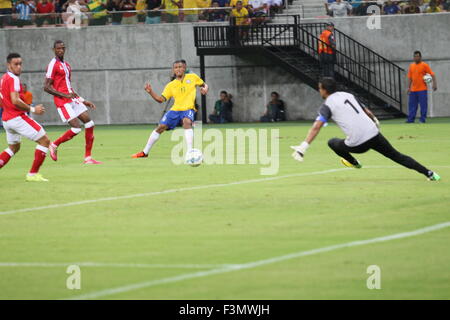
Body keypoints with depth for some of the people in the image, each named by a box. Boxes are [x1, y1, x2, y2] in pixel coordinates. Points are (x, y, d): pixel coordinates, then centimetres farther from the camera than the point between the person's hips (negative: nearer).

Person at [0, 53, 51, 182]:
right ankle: (33, 174, -5)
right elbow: (15, 101, -25)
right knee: (45, 140, -4)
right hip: (17, 117, -10)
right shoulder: (13, 79, -14)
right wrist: (32, 109, -16)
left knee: (14, 147, 29)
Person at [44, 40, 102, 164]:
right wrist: (65, 95, -21)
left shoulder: (67, 65, 19)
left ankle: (88, 158, 4)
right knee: (76, 128, -15)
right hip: (63, 102, -9)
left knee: (89, 123, 1)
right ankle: (54, 145, 8)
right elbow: (46, 87, -14)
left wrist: (83, 101, 22)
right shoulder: (53, 65, -8)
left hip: (72, 99, 9)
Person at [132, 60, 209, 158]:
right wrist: (151, 92, -10)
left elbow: (204, 84, 18)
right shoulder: (171, 85, 9)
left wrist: (205, 88, -5)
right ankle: (145, 152, 12)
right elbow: (161, 99, 5)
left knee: (187, 122, -36)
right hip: (175, 109, 3)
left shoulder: (193, 77, 6)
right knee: (160, 127, -4)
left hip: (188, 109, -3)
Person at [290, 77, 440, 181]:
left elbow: (316, 127, -15)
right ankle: (429, 173, 8)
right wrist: (375, 122, 51)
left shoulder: (327, 105, -1)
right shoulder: (348, 95, 17)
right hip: (373, 134, 5)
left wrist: (303, 147, -22)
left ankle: (353, 162, 35)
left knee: (332, 142, 20)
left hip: (358, 144, -5)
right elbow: (367, 112, 29)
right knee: (397, 156, 15)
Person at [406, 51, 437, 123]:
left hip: (422, 89, -5)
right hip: (413, 90, 5)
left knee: (423, 105, -4)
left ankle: (423, 119, 1)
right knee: (412, 104, 4)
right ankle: (410, 119, 8)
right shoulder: (411, 66, 12)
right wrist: (409, 87, 13)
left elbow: (432, 74, -6)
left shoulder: (424, 65, -3)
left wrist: (434, 84, -17)